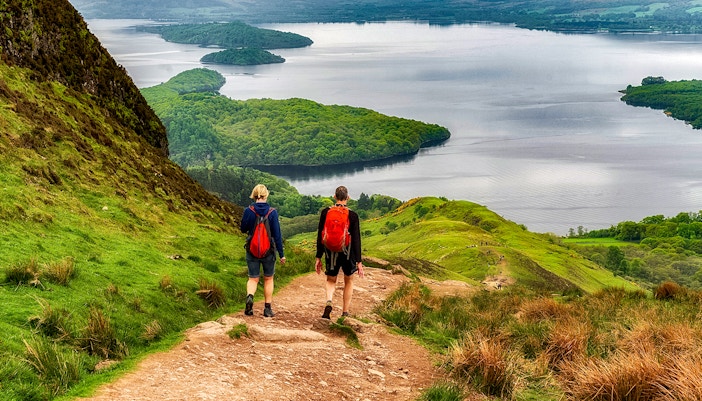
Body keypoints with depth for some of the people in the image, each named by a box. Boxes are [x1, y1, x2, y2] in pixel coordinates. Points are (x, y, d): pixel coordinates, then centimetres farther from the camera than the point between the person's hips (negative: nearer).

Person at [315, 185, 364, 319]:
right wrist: (359, 261, -7)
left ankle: (329, 302, -10)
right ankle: (345, 313, 22)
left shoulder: (325, 212, -4)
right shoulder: (353, 215, -10)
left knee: (331, 280, 20)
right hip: (348, 253, -1)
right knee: (349, 281, 21)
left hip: (331, 252, 1)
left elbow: (320, 236, -1)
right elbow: (356, 239, -11)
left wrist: (318, 257, 6)